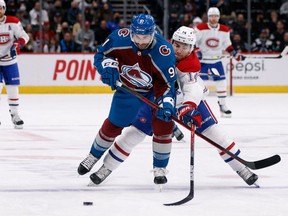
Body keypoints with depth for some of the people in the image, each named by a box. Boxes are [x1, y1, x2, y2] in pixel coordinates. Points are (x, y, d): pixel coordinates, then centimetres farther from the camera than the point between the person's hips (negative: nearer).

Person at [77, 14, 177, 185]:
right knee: (113, 126, 11)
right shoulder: (120, 38, -25)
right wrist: (108, 66, -25)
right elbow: (101, 54, -6)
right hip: (127, 88, 2)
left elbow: (167, 83, -24)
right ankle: (94, 157, 38)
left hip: (155, 90, -2)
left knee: (164, 125, -16)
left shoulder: (164, 52, -32)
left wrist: (166, 103, -38)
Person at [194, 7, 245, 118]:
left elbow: (227, 44, 11)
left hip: (216, 60, 3)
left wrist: (235, 54, 2)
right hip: (202, 59, -3)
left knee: (221, 82, -1)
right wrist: (196, 51, -21)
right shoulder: (200, 28, -12)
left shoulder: (224, 30, 0)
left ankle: (223, 105, 10)